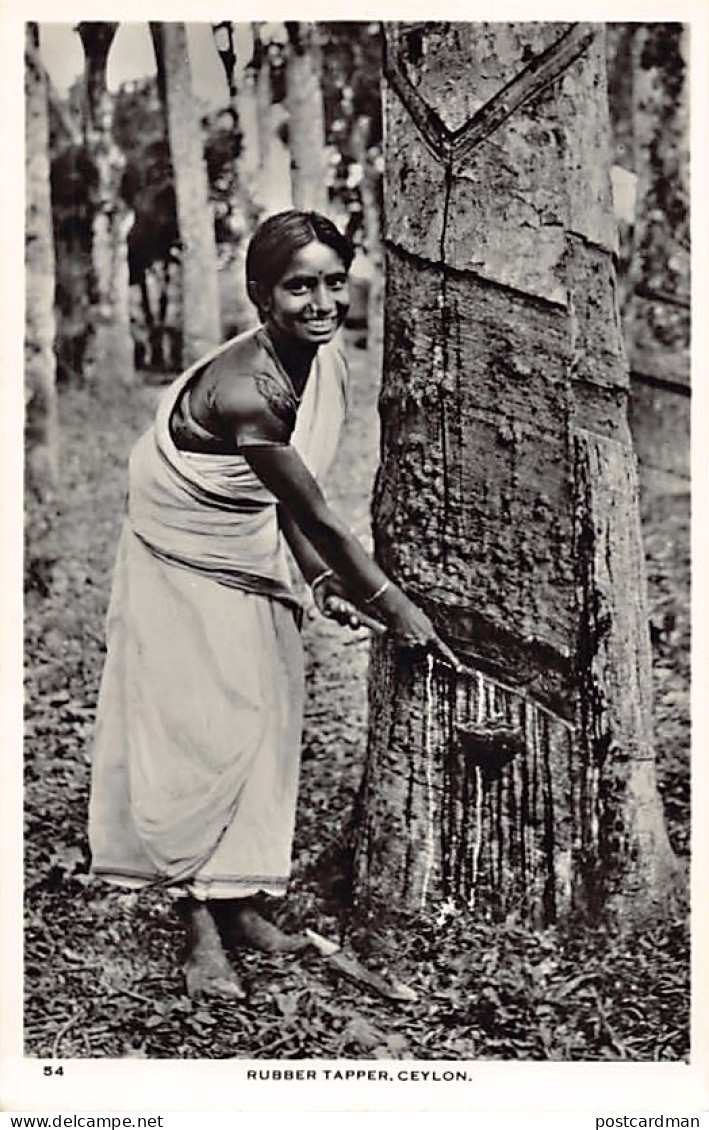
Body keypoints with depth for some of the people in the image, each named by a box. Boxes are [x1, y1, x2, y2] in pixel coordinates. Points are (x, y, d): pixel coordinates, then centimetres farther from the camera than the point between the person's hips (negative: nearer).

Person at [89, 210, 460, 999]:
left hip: (254, 564, 8)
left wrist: (322, 578, -1)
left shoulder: (327, 364, -7)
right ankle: (201, 932, 5)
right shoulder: (243, 388, -32)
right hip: (181, 567, -8)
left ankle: (238, 902, 22)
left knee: (267, 724, 9)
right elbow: (314, 513, -25)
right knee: (202, 733, -7)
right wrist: (391, 605, -17)